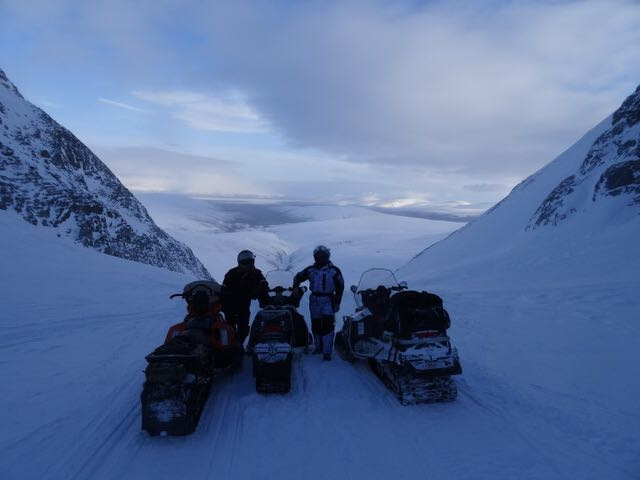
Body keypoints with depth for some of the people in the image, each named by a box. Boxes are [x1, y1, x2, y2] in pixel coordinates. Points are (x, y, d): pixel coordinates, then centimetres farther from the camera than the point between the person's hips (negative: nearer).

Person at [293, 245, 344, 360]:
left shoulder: (334, 270, 1)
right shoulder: (310, 270, 7)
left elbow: (340, 287, 3)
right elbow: (298, 277, 17)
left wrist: (337, 302, -2)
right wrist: (295, 287, -1)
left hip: (328, 300, -3)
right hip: (314, 300, 3)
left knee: (327, 324, -13)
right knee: (316, 325, 8)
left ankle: (327, 352, -12)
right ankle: (318, 347, 24)